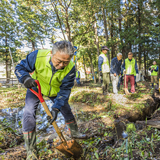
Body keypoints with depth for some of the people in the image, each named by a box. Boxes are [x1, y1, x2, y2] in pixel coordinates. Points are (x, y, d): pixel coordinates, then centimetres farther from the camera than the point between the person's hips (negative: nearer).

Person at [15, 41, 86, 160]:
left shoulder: (70, 68, -30)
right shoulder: (37, 56, -35)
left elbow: (65, 90, -23)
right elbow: (20, 68, -21)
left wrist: (56, 108, -32)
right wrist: (25, 78, -44)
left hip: (56, 91, 2)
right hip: (36, 88, -1)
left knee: (66, 110, 10)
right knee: (29, 114, -14)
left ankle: (75, 133, 38)